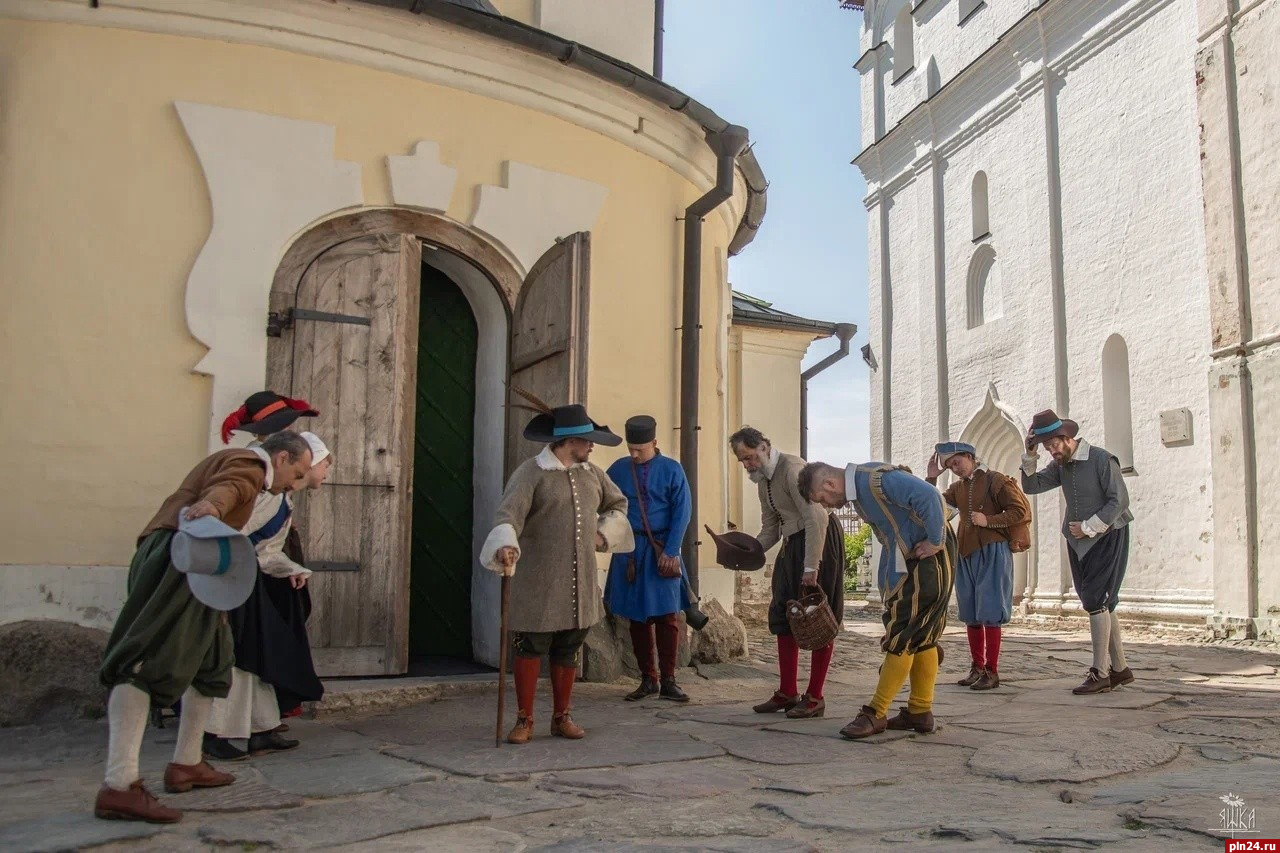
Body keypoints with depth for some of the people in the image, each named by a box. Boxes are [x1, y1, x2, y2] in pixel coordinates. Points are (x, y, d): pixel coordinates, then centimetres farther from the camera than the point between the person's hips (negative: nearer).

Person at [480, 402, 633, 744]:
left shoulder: (591, 473, 12)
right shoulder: (531, 472, -8)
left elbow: (618, 504, 28)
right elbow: (508, 513, -20)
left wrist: (603, 534, 12)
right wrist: (505, 545, -39)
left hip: (580, 581, 6)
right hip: (538, 582, -5)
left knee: (568, 650, 12)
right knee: (530, 648, 0)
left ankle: (562, 717, 24)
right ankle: (525, 720, 12)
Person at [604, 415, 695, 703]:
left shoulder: (671, 470, -2)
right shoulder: (618, 469, 3)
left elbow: (682, 512, -4)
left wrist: (670, 551, -10)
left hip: (662, 551, -1)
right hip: (630, 550, 2)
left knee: (667, 616, -1)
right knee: (637, 617, 6)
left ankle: (668, 680, 9)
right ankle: (647, 679, 16)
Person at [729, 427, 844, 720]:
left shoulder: (791, 468, -17)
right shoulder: (764, 481, 12)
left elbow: (816, 518, -23)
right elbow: (770, 530, 15)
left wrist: (811, 568, -25)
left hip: (820, 541, -10)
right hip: (792, 544, 10)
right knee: (783, 617, 10)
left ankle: (814, 697, 6)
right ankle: (787, 692, 20)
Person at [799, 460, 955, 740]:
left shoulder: (876, 479, -22)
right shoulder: (859, 488, 9)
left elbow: (928, 495, -32)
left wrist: (935, 542, -22)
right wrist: (887, 583, 12)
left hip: (929, 558, -10)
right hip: (909, 561, 10)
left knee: (903, 636, -6)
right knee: (920, 637, 13)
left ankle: (876, 713, -1)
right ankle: (920, 712, 20)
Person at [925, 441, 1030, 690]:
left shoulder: (995, 480, -5)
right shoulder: (958, 487, 14)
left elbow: (1021, 511, -9)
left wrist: (988, 520, -15)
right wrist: (931, 478, 2)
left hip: (992, 553, -7)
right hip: (966, 554, 7)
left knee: (989, 614, -5)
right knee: (971, 614, 10)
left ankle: (992, 672, 1)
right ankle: (977, 667, 20)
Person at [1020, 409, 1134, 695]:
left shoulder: (1102, 460, -13)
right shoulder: (1060, 465, 8)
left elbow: (1120, 501, -16)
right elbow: (1031, 486, 5)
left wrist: (1088, 527, -15)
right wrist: (1030, 456, -8)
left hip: (1107, 537, -7)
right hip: (1079, 541, 7)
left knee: (1095, 600, -12)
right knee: (1103, 604, 11)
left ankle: (1100, 673, -8)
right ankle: (1120, 668, 20)